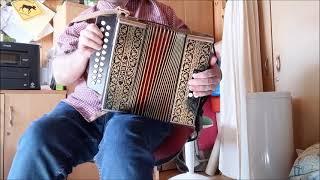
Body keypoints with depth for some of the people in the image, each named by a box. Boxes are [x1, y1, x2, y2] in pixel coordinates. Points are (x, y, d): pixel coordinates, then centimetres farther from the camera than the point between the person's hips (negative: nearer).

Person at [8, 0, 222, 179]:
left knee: (121, 137, -34)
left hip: (140, 109, -2)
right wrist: (82, 54, -9)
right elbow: (61, 75, 12)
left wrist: (212, 76, -13)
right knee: (38, 137, -24)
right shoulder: (83, 21, 17)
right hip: (84, 107, 3)